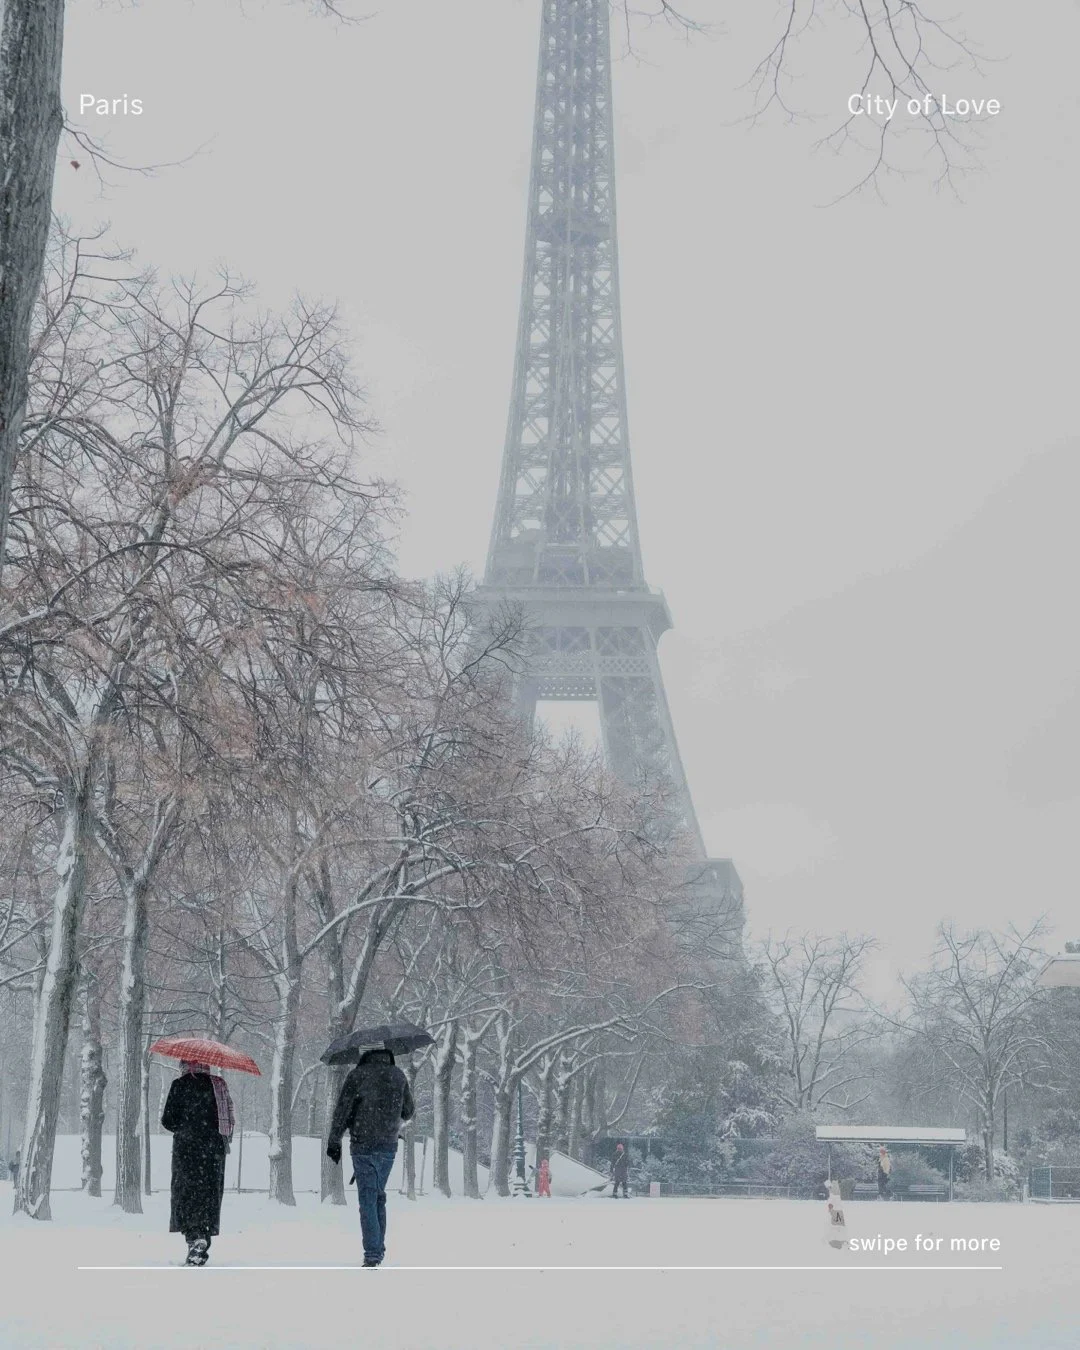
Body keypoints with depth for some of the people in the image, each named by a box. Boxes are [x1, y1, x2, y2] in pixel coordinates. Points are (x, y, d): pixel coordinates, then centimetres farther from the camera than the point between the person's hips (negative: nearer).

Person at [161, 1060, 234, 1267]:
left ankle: (195, 1237, -22)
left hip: (187, 1148, -4)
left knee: (186, 1195, -2)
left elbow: (168, 1120, -5)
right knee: (209, 1194, 9)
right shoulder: (219, 1085, 7)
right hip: (214, 1147, 4)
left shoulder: (180, 1085, -4)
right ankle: (203, 1244, 9)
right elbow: (229, 1118, 7)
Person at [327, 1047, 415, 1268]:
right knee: (379, 1195, 18)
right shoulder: (398, 1076, 5)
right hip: (389, 1145, 4)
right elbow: (409, 1111, 15)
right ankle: (380, 1249, 21)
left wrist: (334, 1142, -1)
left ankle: (372, 1254, -10)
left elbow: (342, 1110, -9)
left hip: (363, 1145, -4)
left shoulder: (357, 1075, -8)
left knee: (368, 1198, -3)